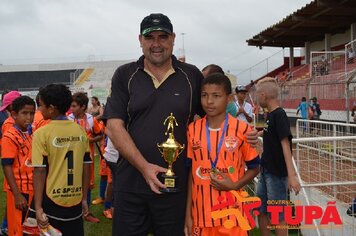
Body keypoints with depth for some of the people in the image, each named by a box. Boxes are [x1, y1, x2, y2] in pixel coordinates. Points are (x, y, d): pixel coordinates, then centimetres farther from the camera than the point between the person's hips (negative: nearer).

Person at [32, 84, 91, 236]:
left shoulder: (42, 133, -11)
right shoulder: (80, 131, 1)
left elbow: (40, 171, -13)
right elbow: (86, 167, 5)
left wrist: (38, 208, -10)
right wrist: (84, 198, 14)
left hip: (52, 202, -3)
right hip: (75, 201, 4)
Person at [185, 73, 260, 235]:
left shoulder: (242, 129, -6)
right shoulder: (193, 130, 1)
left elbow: (254, 168, 4)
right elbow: (190, 172, 5)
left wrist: (234, 185, -14)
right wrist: (188, 214, 4)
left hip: (232, 214, -2)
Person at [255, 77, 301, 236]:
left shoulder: (279, 114, -17)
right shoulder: (270, 115, 8)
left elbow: (285, 144, -25)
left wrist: (292, 175, -30)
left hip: (277, 174, -9)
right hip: (266, 171, 9)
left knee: (278, 216, 1)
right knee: (260, 211, 15)